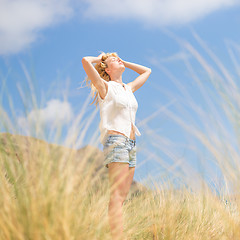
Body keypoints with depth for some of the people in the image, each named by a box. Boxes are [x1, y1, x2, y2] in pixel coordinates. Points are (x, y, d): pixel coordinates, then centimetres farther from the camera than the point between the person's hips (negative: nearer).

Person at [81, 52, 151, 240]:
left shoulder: (129, 88, 22)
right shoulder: (105, 87, 3)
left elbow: (147, 71, 37)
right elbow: (85, 61, -10)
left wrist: (124, 63, 28)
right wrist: (99, 59, 11)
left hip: (131, 144, 7)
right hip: (115, 140, -7)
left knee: (122, 196, 1)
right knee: (117, 194, -15)